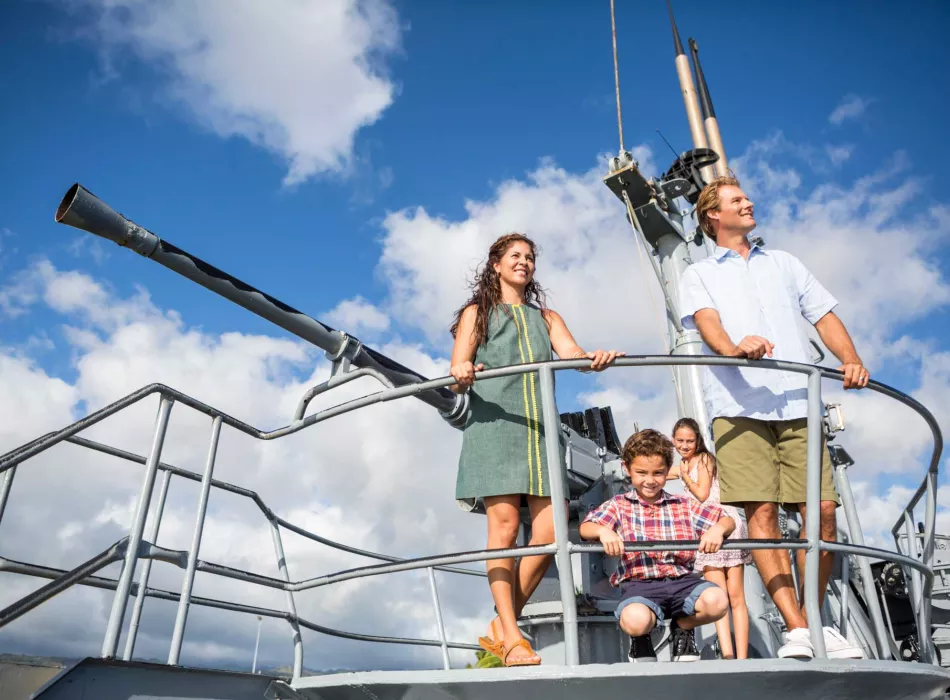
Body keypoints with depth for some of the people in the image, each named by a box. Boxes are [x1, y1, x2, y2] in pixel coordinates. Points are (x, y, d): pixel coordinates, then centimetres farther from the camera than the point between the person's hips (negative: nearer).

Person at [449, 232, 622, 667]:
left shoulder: (546, 317, 25)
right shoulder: (477, 313, 16)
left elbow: (571, 353, 4)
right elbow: (457, 374, 3)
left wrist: (594, 359, -20)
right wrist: (461, 375, -23)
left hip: (540, 426, 4)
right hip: (493, 424, -3)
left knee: (551, 528, -8)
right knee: (504, 523, -11)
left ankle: (502, 625, 7)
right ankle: (511, 638, -5)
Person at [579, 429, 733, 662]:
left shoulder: (685, 506, 14)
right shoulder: (618, 505, 9)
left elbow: (727, 520, 12)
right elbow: (585, 527, -4)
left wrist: (718, 529, -13)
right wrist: (603, 531, -29)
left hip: (681, 579, 3)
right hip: (639, 583, -2)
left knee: (717, 601, -28)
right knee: (635, 620, -35)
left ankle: (682, 627, 9)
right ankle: (640, 638, 8)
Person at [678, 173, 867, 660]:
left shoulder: (784, 263, 28)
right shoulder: (698, 275, 17)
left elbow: (824, 316, 18)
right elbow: (706, 319, -4)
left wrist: (851, 359, -3)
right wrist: (732, 347, -28)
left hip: (798, 404, 3)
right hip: (739, 406, -3)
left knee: (822, 510, -4)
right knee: (761, 512, -11)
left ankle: (812, 620, 13)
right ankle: (796, 630, -8)